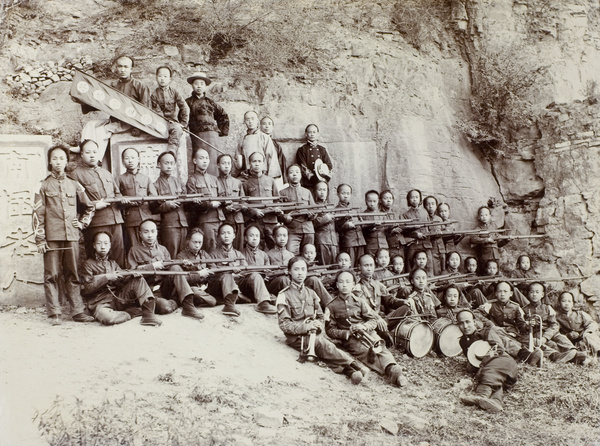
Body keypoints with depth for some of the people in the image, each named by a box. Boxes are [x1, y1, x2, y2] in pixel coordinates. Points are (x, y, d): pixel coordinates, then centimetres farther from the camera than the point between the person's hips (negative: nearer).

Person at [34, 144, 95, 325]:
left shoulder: (74, 185, 12)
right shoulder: (43, 185, 4)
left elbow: (89, 207, 24)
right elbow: (38, 214, 1)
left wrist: (82, 223, 11)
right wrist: (40, 239, -5)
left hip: (72, 236, 3)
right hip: (52, 237, -2)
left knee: (73, 275, 6)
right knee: (52, 275, -1)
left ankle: (78, 311, 10)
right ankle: (54, 313, 4)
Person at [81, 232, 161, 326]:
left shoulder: (112, 263, 22)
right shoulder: (88, 264, 6)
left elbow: (123, 280, 10)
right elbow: (87, 288, -6)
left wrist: (133, 275, -12)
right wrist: (106, 277, -14)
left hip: (118, 299, 5)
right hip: (101, 303, -5)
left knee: (138, 280, -13)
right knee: (106, 317, -41)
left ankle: (148, 314, -27)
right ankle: (135, 311, -19)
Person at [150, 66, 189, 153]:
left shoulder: (174, 92, 8)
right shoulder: (154, 94, 7)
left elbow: (185, 108, 4)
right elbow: (157, 111, 0)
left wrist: (183, 123, -4)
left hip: (173, 121, -1)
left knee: (177, 129, -33)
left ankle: (171, 151, -46)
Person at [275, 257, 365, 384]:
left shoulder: (311, 293, 18)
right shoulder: (284, 296, 1)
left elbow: (320, 316, 20)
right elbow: (284, 324, -5)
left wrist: (319, 326, -4)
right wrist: (305, 327, -18)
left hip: (314, 334, 5)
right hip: (296, 337, -5)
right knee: (322, 344, -33)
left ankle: (347, 370, -49)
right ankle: (352, 365, -39)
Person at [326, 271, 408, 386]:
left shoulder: (359, 301, 15)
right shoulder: (332, 306, 9)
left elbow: (373, 320, 11)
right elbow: (330, 330, 7)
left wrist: (364, 326, -12)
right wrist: (346, 333, -10)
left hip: (367, 332, 2)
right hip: (349, 338, -2)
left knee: (380, 349, -30)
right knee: (367, 352, -32)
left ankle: (394, 369, -56)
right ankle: (393, 372, -52)